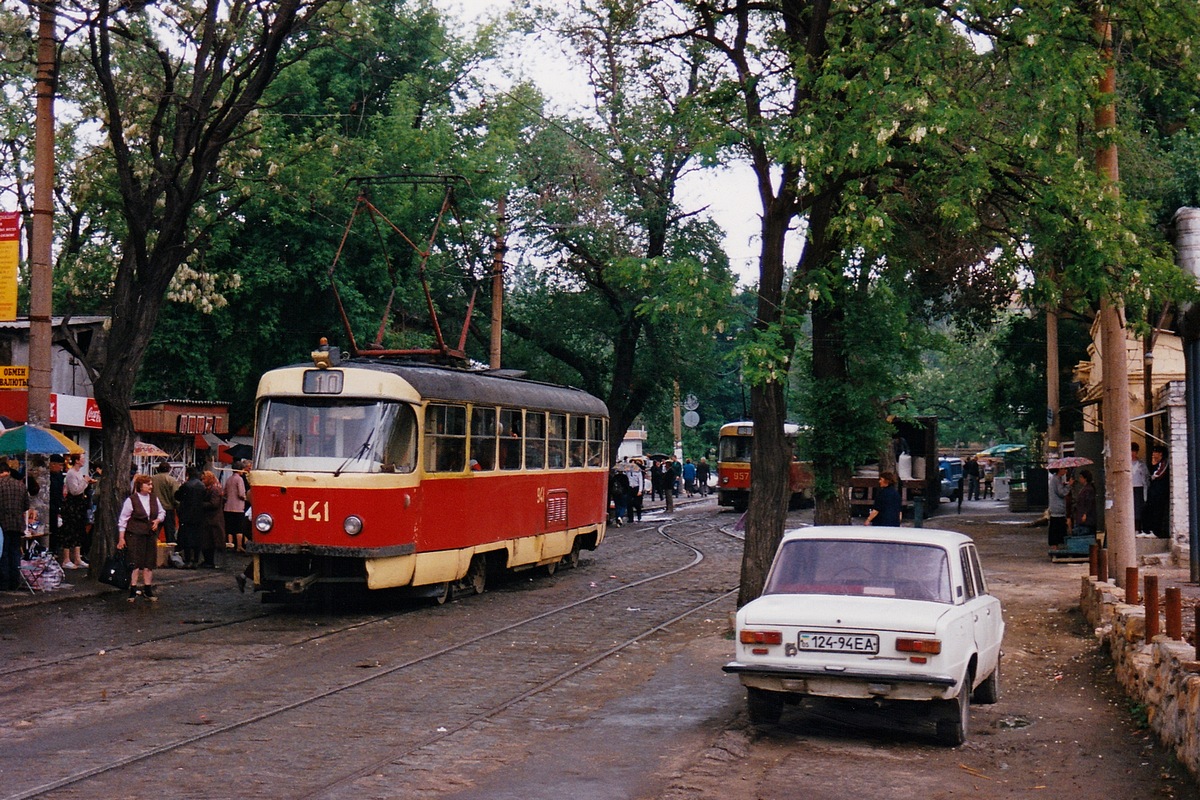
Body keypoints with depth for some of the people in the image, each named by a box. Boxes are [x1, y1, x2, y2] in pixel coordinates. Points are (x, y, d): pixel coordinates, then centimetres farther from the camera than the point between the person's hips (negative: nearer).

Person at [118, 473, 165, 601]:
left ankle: (147, 590, 17)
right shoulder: (131, 500, -8)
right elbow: (123, 519, -6)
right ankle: (133, 590, -1)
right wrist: (121, 538, -8)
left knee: (149, 563, 8)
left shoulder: (154, 499, 7)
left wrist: (157, 520, -2)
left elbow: (161, 512, 21)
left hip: (150, 535, 5)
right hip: (134, 535, -5)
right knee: (135, 563, -7)